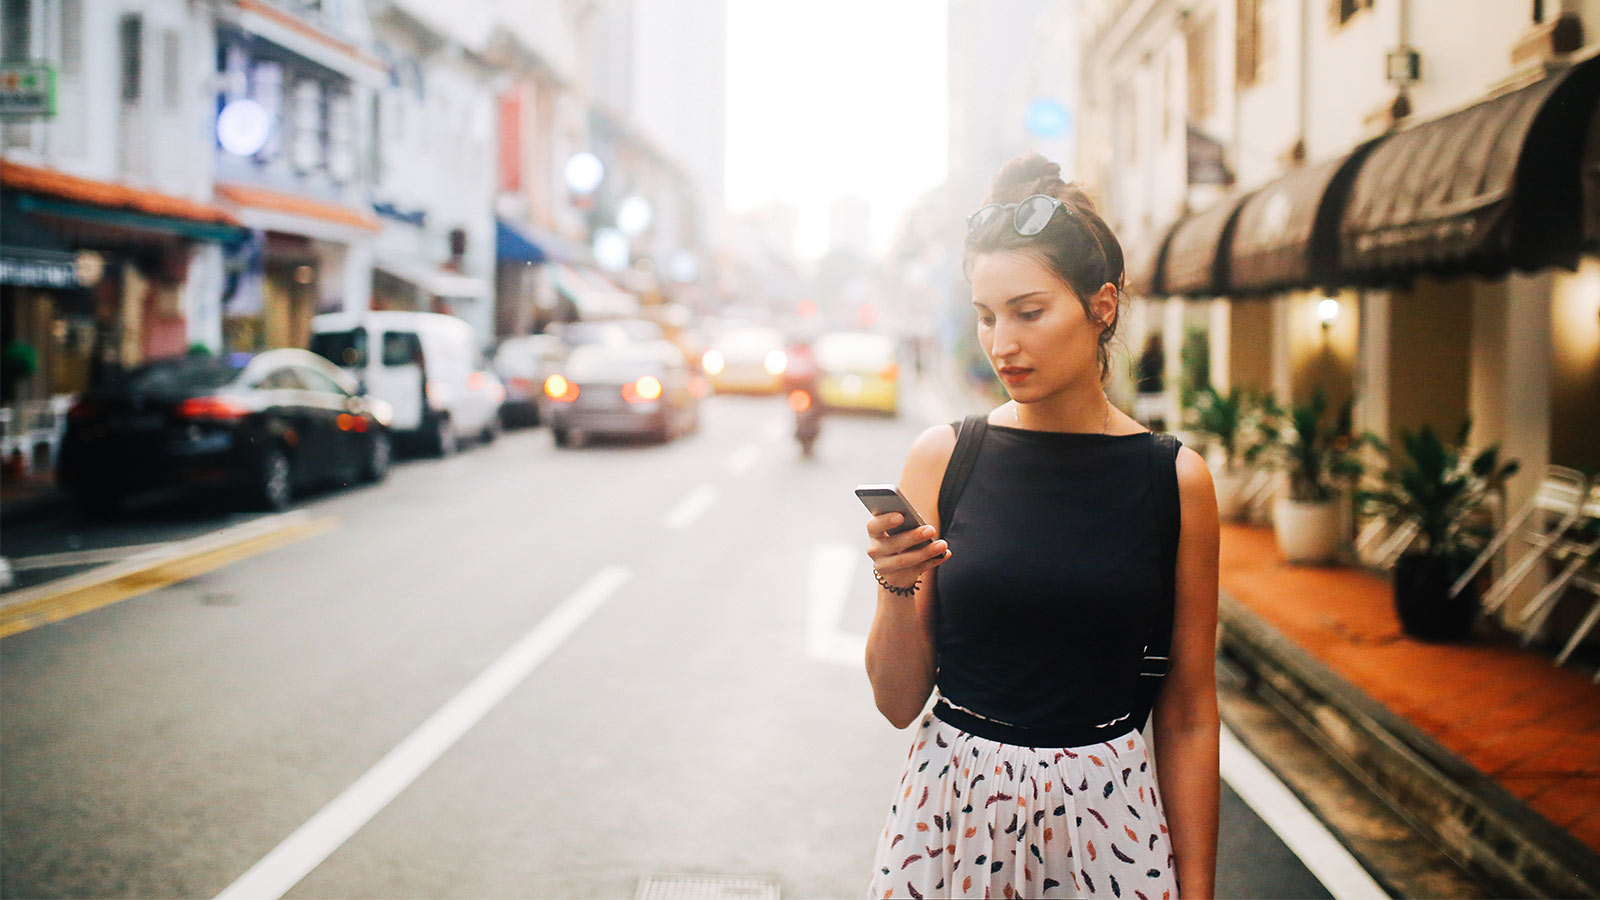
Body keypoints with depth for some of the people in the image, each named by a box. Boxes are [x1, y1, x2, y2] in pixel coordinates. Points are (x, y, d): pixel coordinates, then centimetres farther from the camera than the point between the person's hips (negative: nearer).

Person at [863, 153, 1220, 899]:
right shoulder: (943, 459, -3)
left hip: (1109, 812, 0)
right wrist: (897, 590, -17)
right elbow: (899, 701, 0)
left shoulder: (1175, 479, -3)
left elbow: (1187, 713, 2)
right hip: (952, 806, 1)